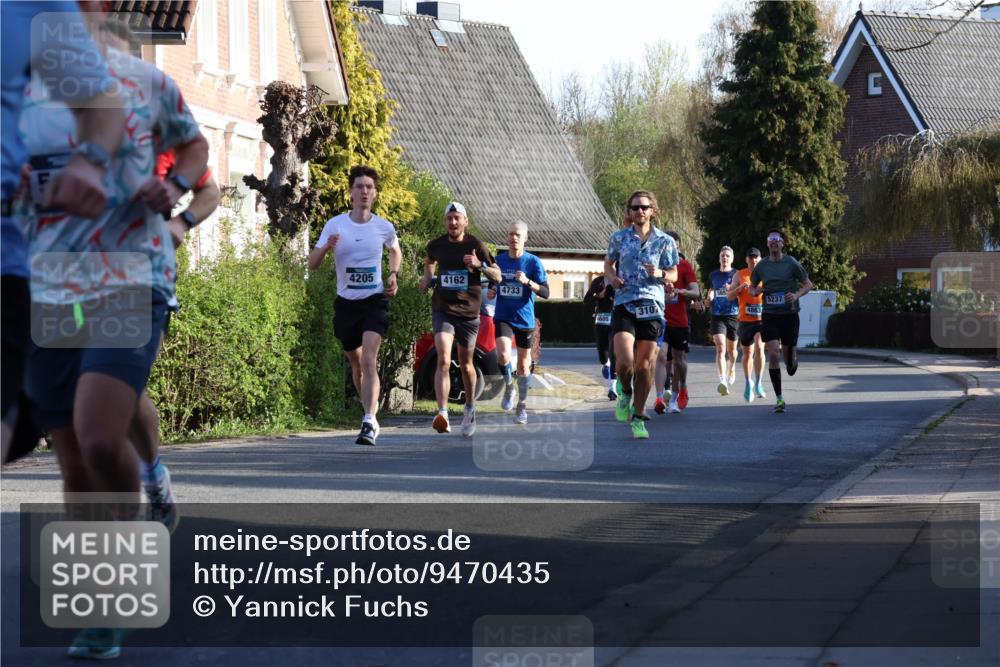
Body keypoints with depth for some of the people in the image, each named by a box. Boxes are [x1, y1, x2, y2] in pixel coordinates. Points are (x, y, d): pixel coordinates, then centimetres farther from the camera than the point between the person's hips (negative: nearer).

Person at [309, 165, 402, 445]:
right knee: (356, 364, 13)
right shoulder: (335, 225, -3)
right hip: (346, 303, 2)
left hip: (375, 301, -2)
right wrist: (326, 247, -24)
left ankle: (369, 424, -25)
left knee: (368, 360, -20)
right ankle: (371, 412, 34)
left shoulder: (384, 227, 0)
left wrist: (393, 275, 5)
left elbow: (395, 251, 23)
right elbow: (312, 263, -4)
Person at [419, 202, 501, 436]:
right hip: (443, 309, 0)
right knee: (443, 360, -19)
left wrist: (479, 265, -20)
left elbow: (497, 277, -3)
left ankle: (470, 409, 35)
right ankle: (442, 413, -30)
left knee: (466, 365, 13)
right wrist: (427, 278, 9)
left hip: (468, 311, 0)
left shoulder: (476, 246, -4)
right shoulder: (436, 245, 3)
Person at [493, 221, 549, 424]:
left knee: (523, 365, 6)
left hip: (525, 320, -1)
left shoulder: (533, 262, -4)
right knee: (503, 356, -22)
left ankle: (522, 407, 20)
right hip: (503, 317, 1)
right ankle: (508, 386, 7)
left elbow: (545, 292, -10)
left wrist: (527, 281, -25)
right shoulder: (498, 260, 4)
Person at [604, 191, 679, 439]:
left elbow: (674, 275, 11)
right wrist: (612, 277, -3)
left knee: (644, 365, 3)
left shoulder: (664, 241, 6)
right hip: (624, 306, -1)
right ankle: (626, 393, 16)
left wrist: (660, 274, -11)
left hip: (651, 306, 1)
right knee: (624, 361, -17)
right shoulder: (619, 238, 8)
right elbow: (608, 265, 19)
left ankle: (638, 418, 15)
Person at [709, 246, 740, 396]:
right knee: (720, 347, -16)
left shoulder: (737, 274, 3)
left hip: (733, 315, 0)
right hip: (717, 315, 0)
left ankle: (731, 369, 46)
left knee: (732, 348, 14)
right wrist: (709, 296, 4)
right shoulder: (713, 275, 11)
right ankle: (722, 381, -27)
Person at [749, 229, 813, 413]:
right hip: (769, 315, 1)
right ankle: (779, 398, -7)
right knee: (773, 355, -13)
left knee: (789, 361, 6)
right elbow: (751, 287, 17)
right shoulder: (761, 265, 4)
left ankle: (794, 360, 46)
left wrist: (797, 295, -16)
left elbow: (808, 284, 3)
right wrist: (755, 291, -7)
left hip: (789, 314, -1)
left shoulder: (791, 263, -3)